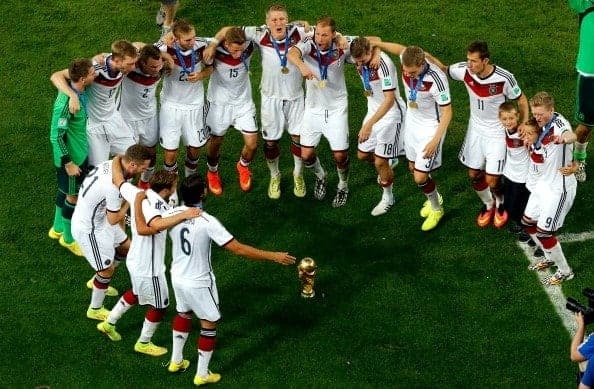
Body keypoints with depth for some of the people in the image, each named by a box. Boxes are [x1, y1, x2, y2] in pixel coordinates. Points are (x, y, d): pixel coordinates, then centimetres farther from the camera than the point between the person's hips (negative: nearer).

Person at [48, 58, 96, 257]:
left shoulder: (78, 91, -10)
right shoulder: (66, 103, -35)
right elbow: (56, 136, -28)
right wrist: (68, 163, -21)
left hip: (80, 152, 8)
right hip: (71, 157, -8)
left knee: (65, 191, 26)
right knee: (73, 196, 12)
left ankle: (58, 228, 47)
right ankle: (68, 239, 33)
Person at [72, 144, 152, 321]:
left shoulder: (111, 163, -10)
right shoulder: (114, 186, -37)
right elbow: (113, 219, -25)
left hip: (98, 218, 9)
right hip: (89, 230, -9)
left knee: (127, 245, 23)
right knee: (107, 269, 5)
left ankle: (97, 282, 43)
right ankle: (95, 310, 27)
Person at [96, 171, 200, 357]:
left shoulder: (138, 194, -11)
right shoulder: (154, 205, -35)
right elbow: (157, 225, -57)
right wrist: (184, 215, -58)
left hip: (135, 260, 8)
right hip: (149, 268, -8)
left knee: (136, 293, 36)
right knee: (159, 306, 17)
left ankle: (109, 323, 50)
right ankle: (144, 343, 37)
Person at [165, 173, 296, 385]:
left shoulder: (174, 214, -12)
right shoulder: (208, 222, -30)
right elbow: (238, 249, -29)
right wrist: (273, 256, -23)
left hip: (177, 277, 6)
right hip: (199, 283, -6)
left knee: (183, 314, 31)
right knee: (209, 324, 14)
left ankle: (176, 361, 45)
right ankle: (202, 374, 24)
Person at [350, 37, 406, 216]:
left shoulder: (384, 64, -31)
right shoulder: (359, 59, -10)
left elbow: (389, 99, -35)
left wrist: (369, 124, -40)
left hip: (391, 114, -7)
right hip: (373, 112, 7)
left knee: (380, 161, -3)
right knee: (363, 154, 16)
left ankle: (387, 198, 20)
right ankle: (386, 164, 48)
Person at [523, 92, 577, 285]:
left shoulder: (558, 124, -27)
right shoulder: (542, 124, 0)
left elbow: (571, 135, -54)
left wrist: (564, 139, -76)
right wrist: (532, 141, -4)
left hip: (558, 188, -9)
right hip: (542, 184, 9)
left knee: (543, 232, -4)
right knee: (528, 222, 18)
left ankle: (565, 271, 16)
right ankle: (550, 258, 40)